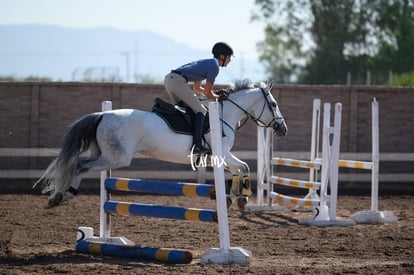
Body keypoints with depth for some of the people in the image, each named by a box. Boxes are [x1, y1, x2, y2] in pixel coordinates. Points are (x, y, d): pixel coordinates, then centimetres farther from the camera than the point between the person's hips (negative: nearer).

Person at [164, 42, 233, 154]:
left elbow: (196, 88, 34)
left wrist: (211, 92, 27)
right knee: (200, 111, -8)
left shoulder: (206, 63, 27)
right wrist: (219, 98, 15)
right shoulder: (214, 66, -1)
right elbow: (207, 93, -2)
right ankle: (197, 145, -18)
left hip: (168, 79, 10)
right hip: (178, 81, -10)